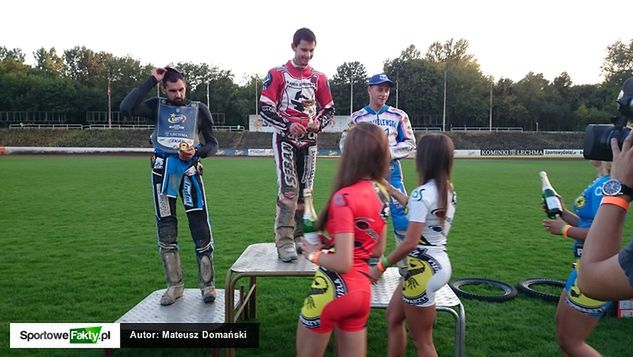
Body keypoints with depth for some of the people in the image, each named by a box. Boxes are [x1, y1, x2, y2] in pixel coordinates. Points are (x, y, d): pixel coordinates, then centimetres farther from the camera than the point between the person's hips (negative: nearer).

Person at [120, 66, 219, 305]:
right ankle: (175, 285, 19)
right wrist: (151, 80, -8)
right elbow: (126, 108, -10)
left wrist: (197, 151, -14)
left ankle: (207, 284, 7)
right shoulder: (157, 106, 8)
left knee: (201, 227, -6)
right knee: (166, 230, 6)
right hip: (163, 171, 2)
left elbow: (212, 144, 8)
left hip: (190, 170, -1)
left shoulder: (199, 109, 7)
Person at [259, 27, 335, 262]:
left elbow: (329, 109, 14)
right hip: (285, 138, -4)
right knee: (289, 189, -16)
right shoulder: (277, 75, -3)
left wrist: (319, 123, -8)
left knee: (304, 191, 9)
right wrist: (288, 125, -20)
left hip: (309, 140, 5)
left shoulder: (319, 78, 8)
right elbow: (265, 109, -7)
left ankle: (299, 238, 21)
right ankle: (284, 242, -11)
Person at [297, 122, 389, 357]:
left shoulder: (344, 197, -22)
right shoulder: (382, 195, 1)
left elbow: (342, 263, -24)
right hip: (362, 288, 7)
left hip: (336, 289, -7)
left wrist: (315, 254, -6)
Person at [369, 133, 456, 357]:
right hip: (438, 263, 9)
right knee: (393, 316, 24)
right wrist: (389, 188, 31)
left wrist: (381, 266, -13)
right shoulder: (447, 190, 6)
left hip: (423, 269, -9)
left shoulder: (422, 193, -21)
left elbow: (410, 243, -24)